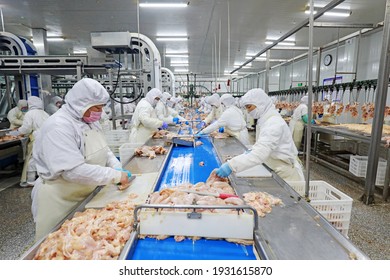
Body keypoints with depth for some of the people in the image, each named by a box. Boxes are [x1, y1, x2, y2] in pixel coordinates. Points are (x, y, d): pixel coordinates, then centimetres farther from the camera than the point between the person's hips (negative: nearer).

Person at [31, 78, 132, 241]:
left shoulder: (90, 121, 3)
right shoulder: (58, 127, -25)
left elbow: (104, 150, 12)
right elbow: (74, 171, -32)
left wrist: (117, 167, -7)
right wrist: (115, 175, -27)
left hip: (87, 194, 8)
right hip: (60, 201, -8)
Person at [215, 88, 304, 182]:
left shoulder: (273, 123, -25)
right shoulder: (267, 119, 5)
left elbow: (260, 154, -37)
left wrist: (231, 165, -42)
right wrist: (252, 151, -1)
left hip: (287, 174, -8)